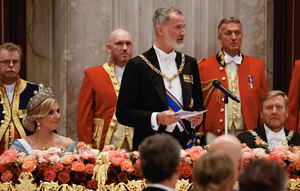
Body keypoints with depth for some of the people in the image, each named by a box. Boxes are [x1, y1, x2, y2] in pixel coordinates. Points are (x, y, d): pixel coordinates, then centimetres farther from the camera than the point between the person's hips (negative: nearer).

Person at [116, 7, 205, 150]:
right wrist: (156, 118, -18)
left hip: (186, 144, 4)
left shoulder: (190, 63, 13)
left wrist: (198, 117, -3)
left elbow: (198, 104, 20)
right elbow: (123, 113, -6)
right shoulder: (137, 66, -3)